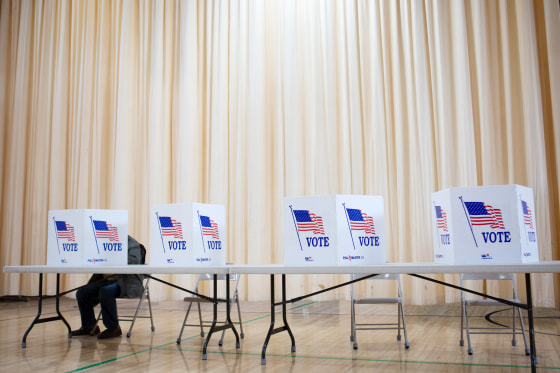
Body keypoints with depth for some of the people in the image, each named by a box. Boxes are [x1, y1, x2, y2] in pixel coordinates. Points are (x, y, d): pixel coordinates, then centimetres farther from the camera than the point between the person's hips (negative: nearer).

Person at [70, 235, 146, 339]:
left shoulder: (132, 244, -4)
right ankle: (89, 326, 12)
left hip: (127, 281, -8)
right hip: (108, 279, 8)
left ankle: (113, 328, -19)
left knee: (105, 291, -35)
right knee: (82, 292, -6)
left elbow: (133, 260, -23)